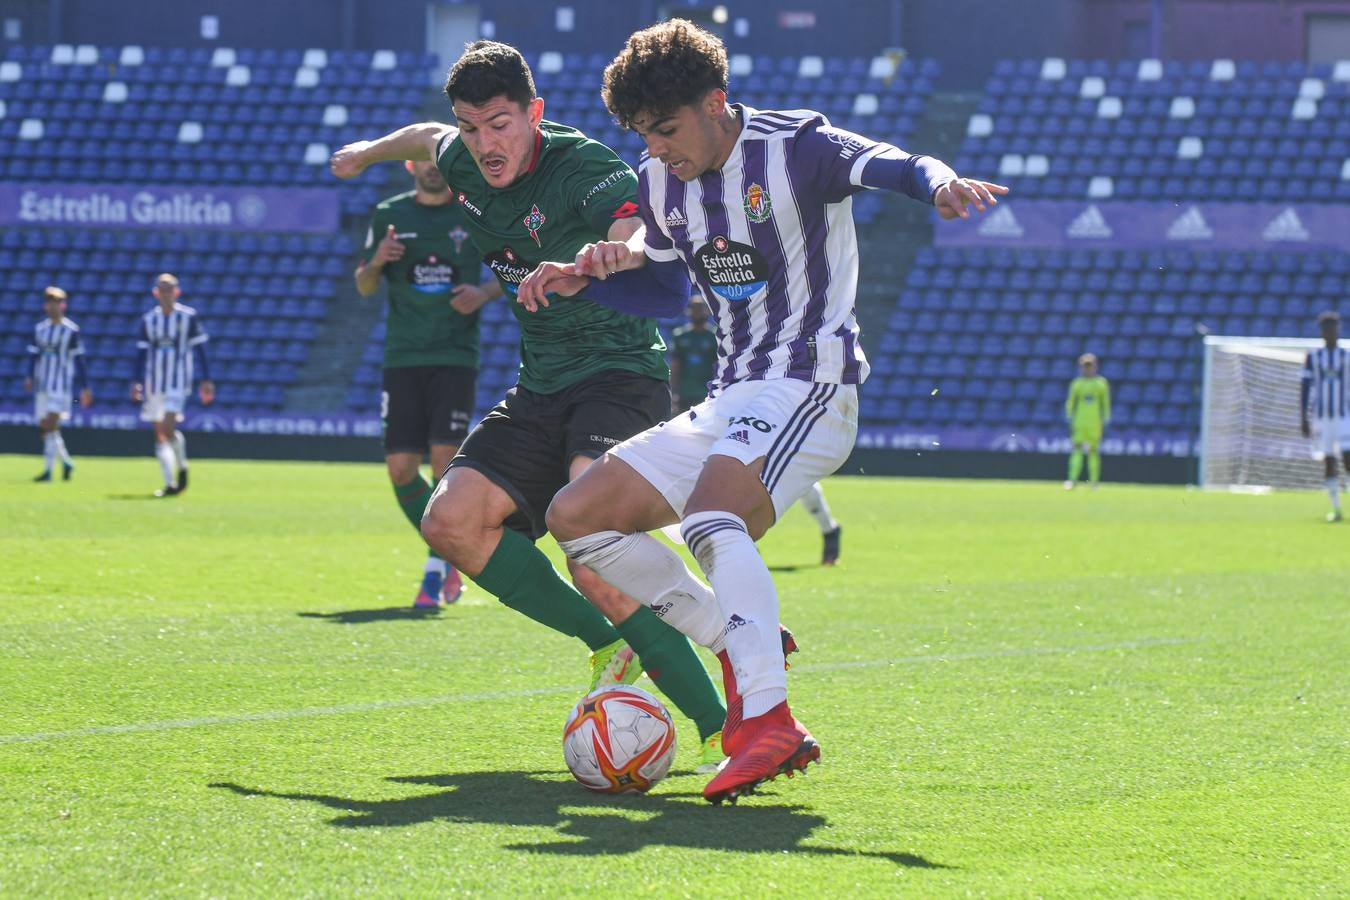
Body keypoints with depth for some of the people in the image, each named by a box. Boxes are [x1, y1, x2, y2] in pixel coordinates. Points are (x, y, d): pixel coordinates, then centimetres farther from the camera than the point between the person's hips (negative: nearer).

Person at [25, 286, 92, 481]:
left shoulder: (71, 330, -3)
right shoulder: (39, 329, 11)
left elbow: (78, 360, -2)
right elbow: (35, 356, 13)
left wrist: (84, 388, -2)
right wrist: (30, 377, -4)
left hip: (61, 385, -6)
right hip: (42, 385, 6)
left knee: (51, 426, -14)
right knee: (44, 427, 6)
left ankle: (47, 470, -14)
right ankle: (67, 462, 24)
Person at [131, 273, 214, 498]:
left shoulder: (188, 317, -1)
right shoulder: (148, 320, 8)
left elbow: (199, 349, 1)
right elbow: (141, 353, 10)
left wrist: (206, 380, -2)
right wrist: (136, 382, 2)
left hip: (178, 381, -4)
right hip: (154, 382, 4)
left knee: (169, 428, -17)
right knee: (159, 435, 2)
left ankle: (182, 467, 7)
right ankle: (170, 483, 5)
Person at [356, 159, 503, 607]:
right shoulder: (389, 214, 7)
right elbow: (364, 287, 12)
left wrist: (484, 292, -10)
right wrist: (376, 262, -10)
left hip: (456, 356, -2)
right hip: (403, 358, 2)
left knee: (445, 458, -14)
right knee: (401, 469, -3)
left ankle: (436, 571, -4)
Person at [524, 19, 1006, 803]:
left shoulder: (793, 147, -11)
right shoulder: (661, 184, 10)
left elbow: (893, 167, -28)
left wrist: (940, 183, -51)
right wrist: (587, 278, 9)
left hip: (810, 385, -9)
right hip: (730, 402, 9)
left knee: (711, 518, -34)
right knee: (577, 516, 3)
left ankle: (769, 721, -42)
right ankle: (740, 642, 4)